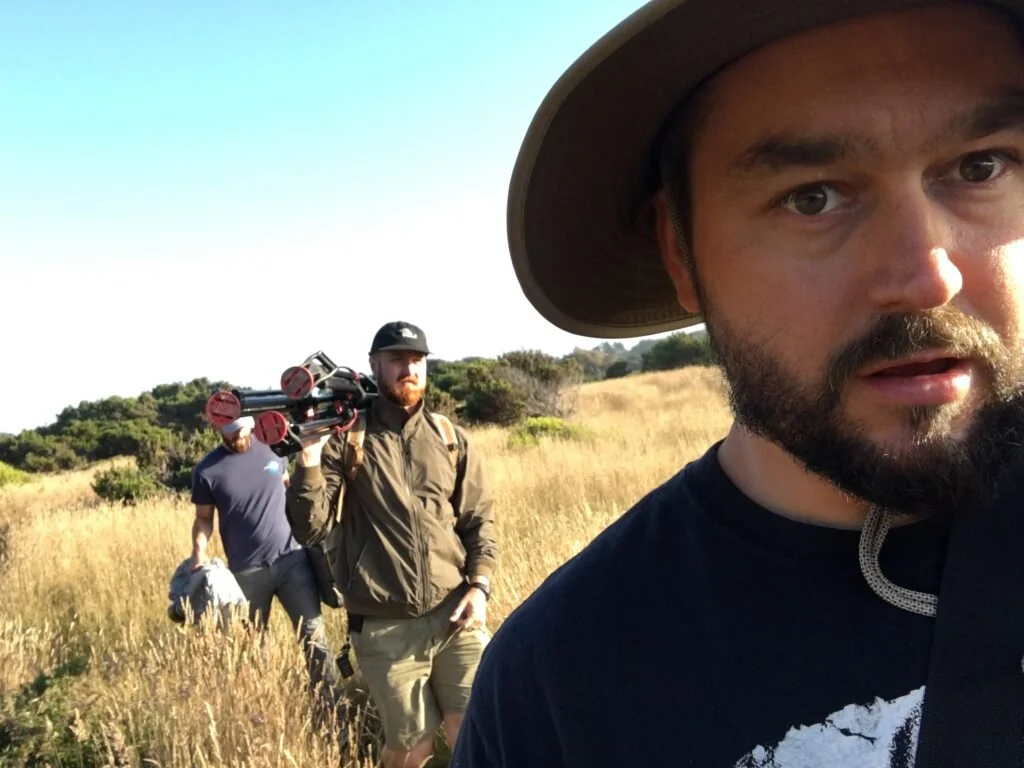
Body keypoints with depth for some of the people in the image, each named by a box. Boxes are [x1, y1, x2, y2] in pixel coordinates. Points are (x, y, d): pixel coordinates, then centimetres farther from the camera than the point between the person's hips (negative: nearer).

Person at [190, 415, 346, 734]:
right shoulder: (207, 471, -4)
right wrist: (199, 551, -15)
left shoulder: (272, 449, 0)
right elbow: (204, 518, 3)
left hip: (291, 558, 1)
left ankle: (336, 719, 4)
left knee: (315, 638, -3)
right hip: (246, 572, 0)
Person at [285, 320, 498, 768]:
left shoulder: (449, 438, 8)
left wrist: (479, 585, -3)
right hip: (384, 629, -2)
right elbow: (310, 529, -9)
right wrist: (310, 457, -21)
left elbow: (479, 519, 11)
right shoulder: (344, 440, -2)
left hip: (454, 616, 2)